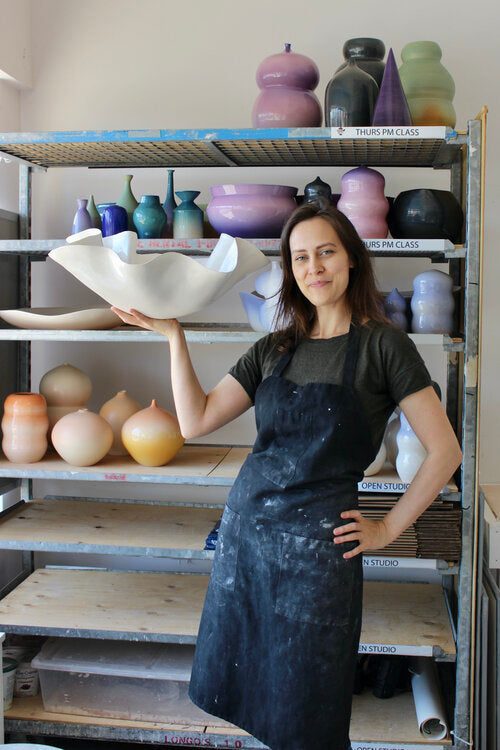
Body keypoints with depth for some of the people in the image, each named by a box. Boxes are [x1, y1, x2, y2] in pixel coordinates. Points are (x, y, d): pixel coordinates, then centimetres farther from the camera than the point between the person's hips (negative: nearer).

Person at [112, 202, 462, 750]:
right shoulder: (274, 349, 9)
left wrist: (388, 529, -3)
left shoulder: (382, 344, -5)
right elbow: (195, 421, 2)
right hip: (244, 522, 5)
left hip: (317, 540, -5)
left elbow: (444, 451, -5)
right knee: (236, 692, 17)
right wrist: (174, 336, -2)